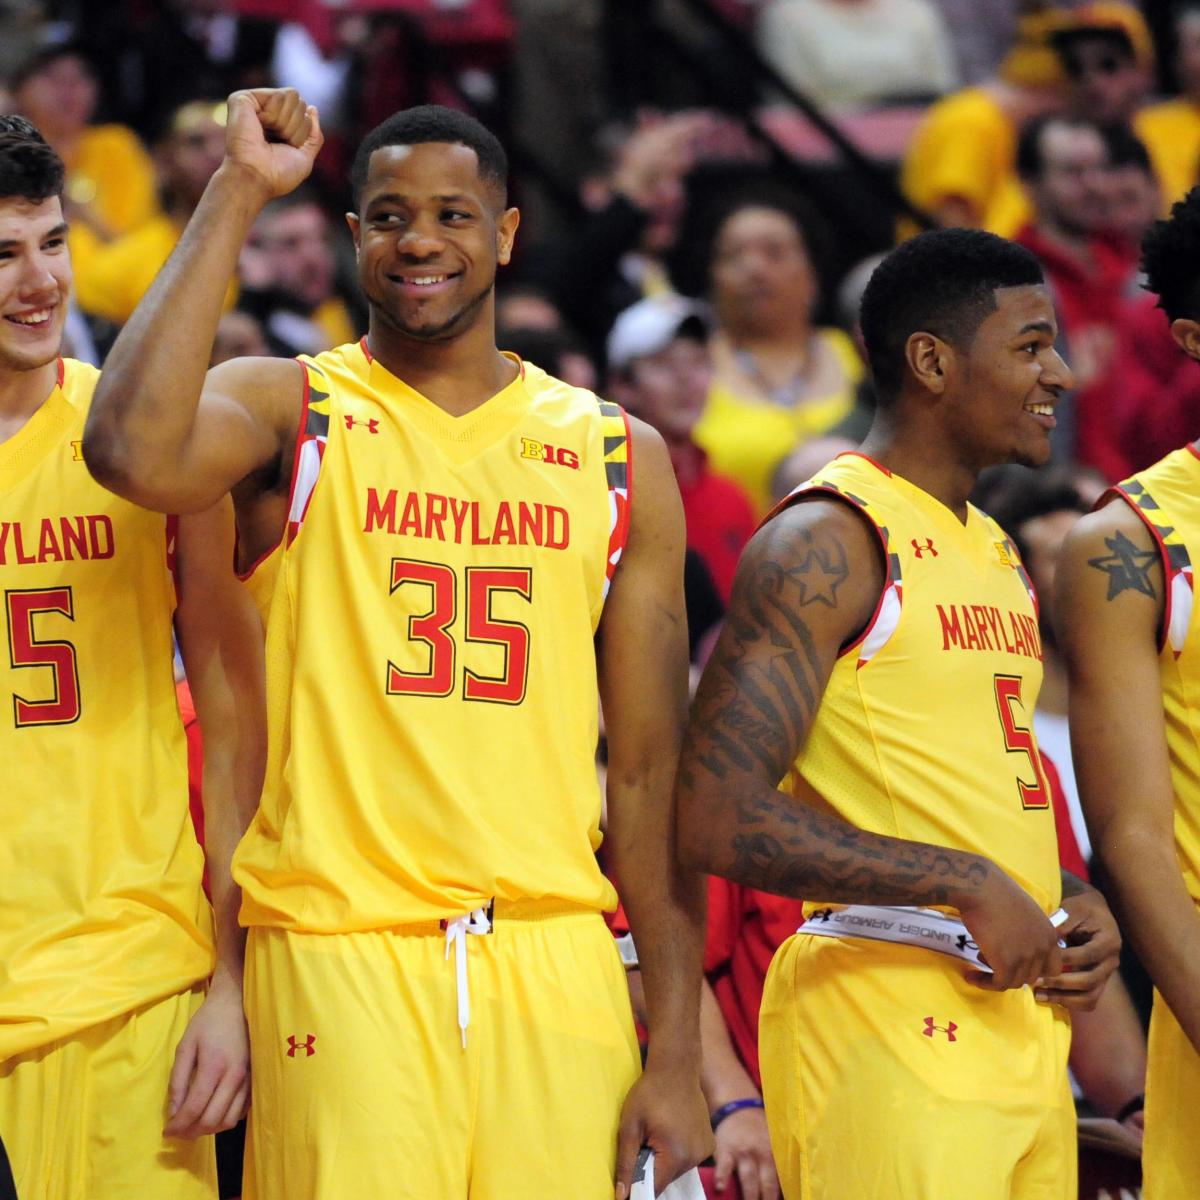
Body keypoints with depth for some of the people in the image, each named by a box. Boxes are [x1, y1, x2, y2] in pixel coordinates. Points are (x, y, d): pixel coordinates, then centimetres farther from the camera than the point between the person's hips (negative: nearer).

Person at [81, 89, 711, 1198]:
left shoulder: (617, 458, 12)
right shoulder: (291, 411, 4)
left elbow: (650, 773, 11)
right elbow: (133, 452, -21)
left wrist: (676, 1053, 5)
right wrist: (237, 194, -14)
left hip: (556, 967, 3)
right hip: (339, 959, -3)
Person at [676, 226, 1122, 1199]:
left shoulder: (997, 554, 20)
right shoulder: (827, 542, -9)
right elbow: (712, 816, -18)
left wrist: (1075, 902, 9)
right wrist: (968, 886, -17)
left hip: (1021, 1028, 9)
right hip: (889, 1032, -8)